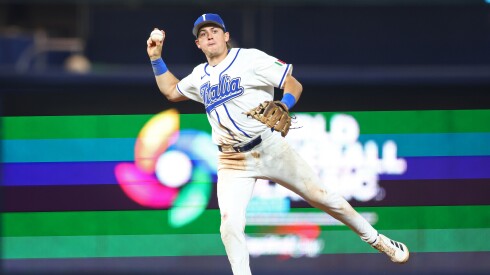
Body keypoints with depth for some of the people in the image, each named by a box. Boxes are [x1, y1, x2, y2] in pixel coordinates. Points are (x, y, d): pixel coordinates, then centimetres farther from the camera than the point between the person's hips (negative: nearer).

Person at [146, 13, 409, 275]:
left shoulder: (250, 58, -5)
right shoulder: (199, 76, 11)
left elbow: (294, 85, -7)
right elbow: (171, 91, 29)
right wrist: (156, 58, 18)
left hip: (270, 148, -3)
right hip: (232, 162, 3)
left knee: (320, 195, 4)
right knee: (230, 225, -15)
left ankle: (375, 239, 22)